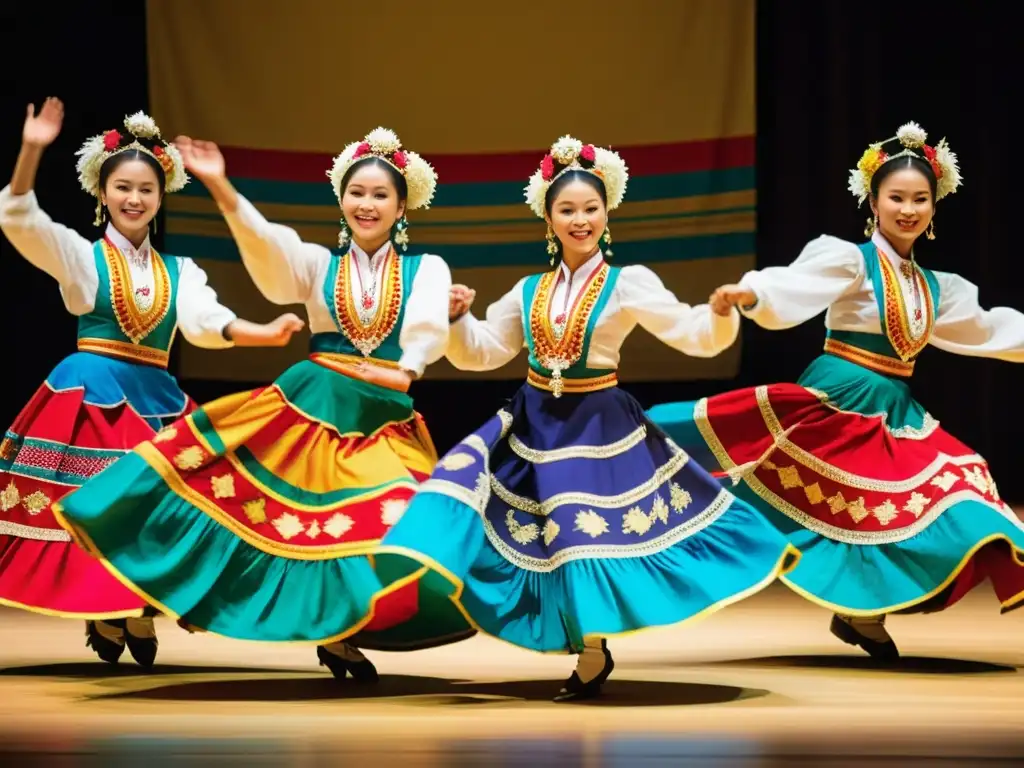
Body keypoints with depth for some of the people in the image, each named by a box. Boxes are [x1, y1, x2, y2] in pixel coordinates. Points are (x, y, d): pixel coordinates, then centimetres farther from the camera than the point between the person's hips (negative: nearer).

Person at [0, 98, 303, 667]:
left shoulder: (180, 271, 11)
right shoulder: (80, 255, 3)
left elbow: (204, 321, -6)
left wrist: (264, 334, -26)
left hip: (156, 399, 3)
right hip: (90, 397, -3)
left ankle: (138, 617, 16)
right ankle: (103, 618, 10)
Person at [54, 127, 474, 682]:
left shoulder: (427, 269, 5)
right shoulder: (317, 263, 8)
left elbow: (429, 328, -14)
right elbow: (268, 248, -12)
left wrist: (408, 368, -37)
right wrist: (222, 191, -29)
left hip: (384, 424, -1)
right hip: (308, 406, 1)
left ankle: (337, 633, 9)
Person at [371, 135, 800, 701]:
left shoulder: (629, 283, -7)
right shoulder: (529, 290, 7)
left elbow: (695, 337, -14)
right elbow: (484, 352, 11)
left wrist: (722, 312, -34)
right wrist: (458, 318, -7)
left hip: (599, 427, -4)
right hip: (534, 424, 4)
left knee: (588, 537, -2)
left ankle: (591, 654, 18)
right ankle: (588, 652, 8)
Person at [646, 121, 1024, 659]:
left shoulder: (936, 288, 13)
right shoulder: (849, 260, -9)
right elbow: (793, 288, -27)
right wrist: (748, 294, -48)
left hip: (895, 417, 7)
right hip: (837, 403, -7)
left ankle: (864, 615, 12)